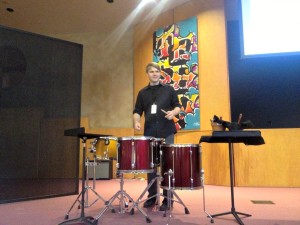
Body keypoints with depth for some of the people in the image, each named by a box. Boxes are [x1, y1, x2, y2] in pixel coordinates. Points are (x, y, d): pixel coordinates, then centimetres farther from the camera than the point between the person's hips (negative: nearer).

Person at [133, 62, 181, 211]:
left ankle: (167, 198, 8)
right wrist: (136, 122, -9)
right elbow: (137, 111, 10)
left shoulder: (169, 89, 7)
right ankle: (152, 196, 19)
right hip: (149, 133, 2)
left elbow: (177, 106, 7)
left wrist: (173, 112, -15)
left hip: (167, 132, -2)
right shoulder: (143, 93, 13)